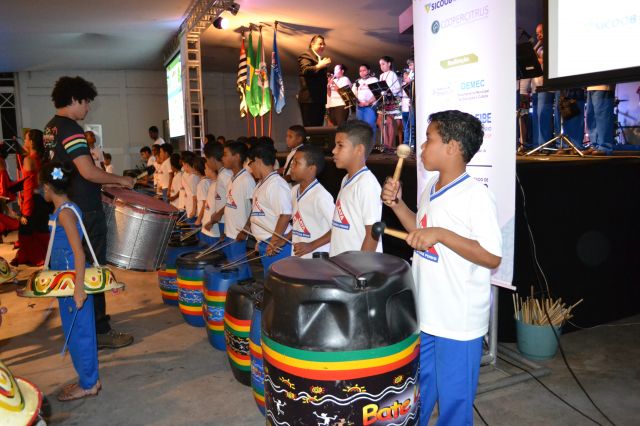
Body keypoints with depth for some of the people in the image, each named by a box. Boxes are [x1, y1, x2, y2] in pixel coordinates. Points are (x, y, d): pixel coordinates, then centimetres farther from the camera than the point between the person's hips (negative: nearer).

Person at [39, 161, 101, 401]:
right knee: (76, 331, 17)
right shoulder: (65, 209, 9)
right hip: (67, 281, 9)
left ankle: (88, 384, 16)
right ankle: (88, 378, 30)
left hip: (73, 282, -9)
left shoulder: (65, 212, -18)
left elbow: (79, 253, -24)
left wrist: (79, 288, -27)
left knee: (78, 332, 2)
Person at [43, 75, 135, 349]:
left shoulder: (50, 128, 13)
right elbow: (88, 171, -26)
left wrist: (106, 183, 20)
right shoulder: (69, 128, -17)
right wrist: (120, 180, -12)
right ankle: (99, 332, 6)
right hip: (85, 212, -10)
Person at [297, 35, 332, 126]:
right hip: (309, 99, -8)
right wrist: (319, 66, -33)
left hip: (320, 99, 8)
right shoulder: (305, 57, -3)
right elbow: (305, 70, -23)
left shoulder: (321, 59, 21)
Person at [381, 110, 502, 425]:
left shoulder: (476, 196, -19)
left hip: (459, 324, -7)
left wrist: (441, 234, -29)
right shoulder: (431, 189, 5)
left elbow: (493, 258, -21)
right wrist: (397, 203, 3)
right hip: (423, 315, 8)